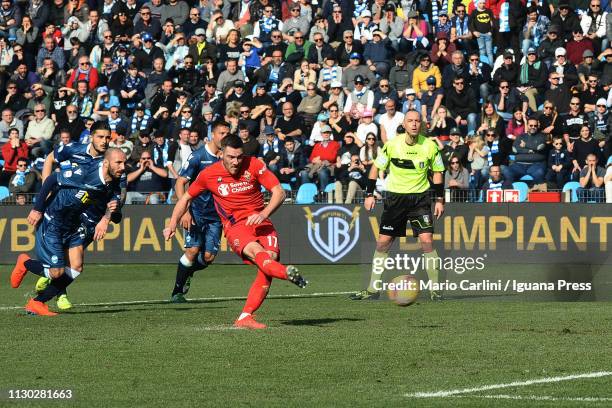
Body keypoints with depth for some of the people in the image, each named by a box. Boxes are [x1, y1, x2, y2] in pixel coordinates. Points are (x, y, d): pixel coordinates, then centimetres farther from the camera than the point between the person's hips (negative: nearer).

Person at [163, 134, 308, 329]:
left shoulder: (253, 165, -2)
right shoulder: (209, 174, 1)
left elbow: (279, 192, -4)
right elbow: (186, 198, 17)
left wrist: (264, 214, -20)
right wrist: (172, 225, 8)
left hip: (260, 222, 2)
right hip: (235, 226, -2)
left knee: (271, 257, -24)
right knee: (257, 252, -33)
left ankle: (245, 317, -24)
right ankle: (287, 273, -67)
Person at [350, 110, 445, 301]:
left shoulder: (430, 146, -6)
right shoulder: (392, 145, -7)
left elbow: (437, 172, 6)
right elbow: (376, 167, 4)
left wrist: (440, 200, 1)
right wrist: (369, 195, -2)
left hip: (420, 197, -1)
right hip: (395, 197, 1)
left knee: (426, 240, -14)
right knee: (383, 242, 1)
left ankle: (435, 289, -5)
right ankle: (373, 289, 10)